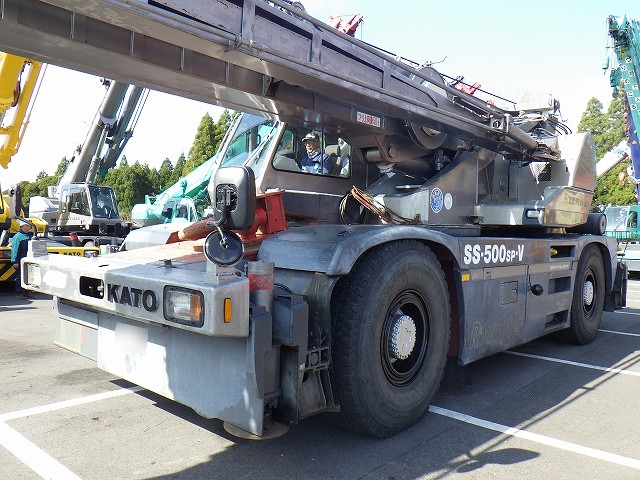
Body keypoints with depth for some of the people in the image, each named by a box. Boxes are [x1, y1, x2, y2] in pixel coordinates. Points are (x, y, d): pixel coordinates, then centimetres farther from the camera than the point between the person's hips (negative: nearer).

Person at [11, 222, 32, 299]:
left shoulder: (28, 236, 12)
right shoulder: (17, 237, -11)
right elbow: (14, 250, -13)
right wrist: (14, 261, -17)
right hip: (20, 261, -7)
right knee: (20, 277, -1)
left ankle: (25, 292, 19)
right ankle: (19, 293, 7)